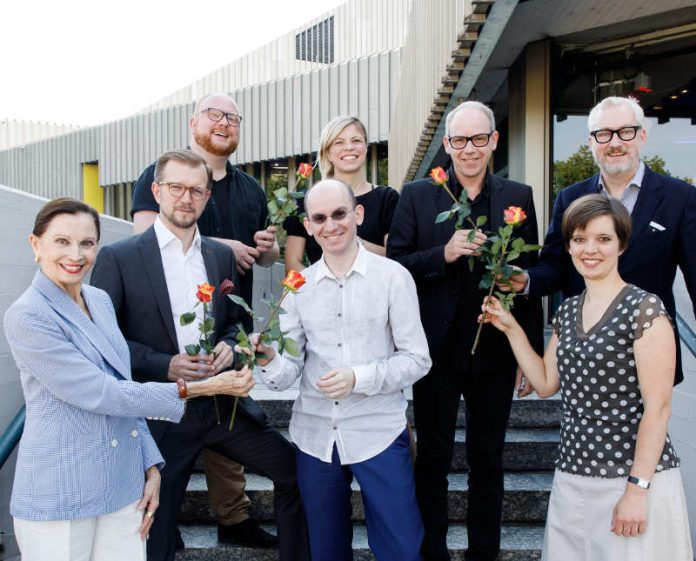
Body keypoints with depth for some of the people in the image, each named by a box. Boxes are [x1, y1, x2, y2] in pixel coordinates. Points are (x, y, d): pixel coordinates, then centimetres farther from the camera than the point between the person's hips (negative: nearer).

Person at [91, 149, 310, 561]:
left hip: (223, 403, 4)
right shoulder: (118, 258, -7)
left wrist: (229, 345, -7)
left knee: (294, 469, 6)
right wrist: (165, 366, -19)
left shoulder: (222, 255, 7)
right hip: (160, 413, -4)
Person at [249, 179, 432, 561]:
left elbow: (417, 359, -6)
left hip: (379, 434, -3)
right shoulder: (298, 286, 3)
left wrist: (359, 378, -20)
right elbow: (288, 373, 0)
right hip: (314, 437, 3)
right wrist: (269, 360, -22)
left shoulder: (393, 277, -6)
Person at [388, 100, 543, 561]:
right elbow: (395, 267, -5)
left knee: (488, 461, 17)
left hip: (496, 352, 2)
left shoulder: (519, 197, 2)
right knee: (433, 460, 14)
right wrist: (444, 254, -22)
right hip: (437, 350, -1)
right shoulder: (417, 196, -2)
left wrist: (532, 350, 2)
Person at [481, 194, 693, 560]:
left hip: (634, 478, -6)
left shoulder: (644, 309, -12)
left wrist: (638, 489, -15)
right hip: (572, 476, 6)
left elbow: (657, 407, -13)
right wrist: (511, 328, 6)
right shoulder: (567, 312, 8)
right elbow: (546, 384, 12)